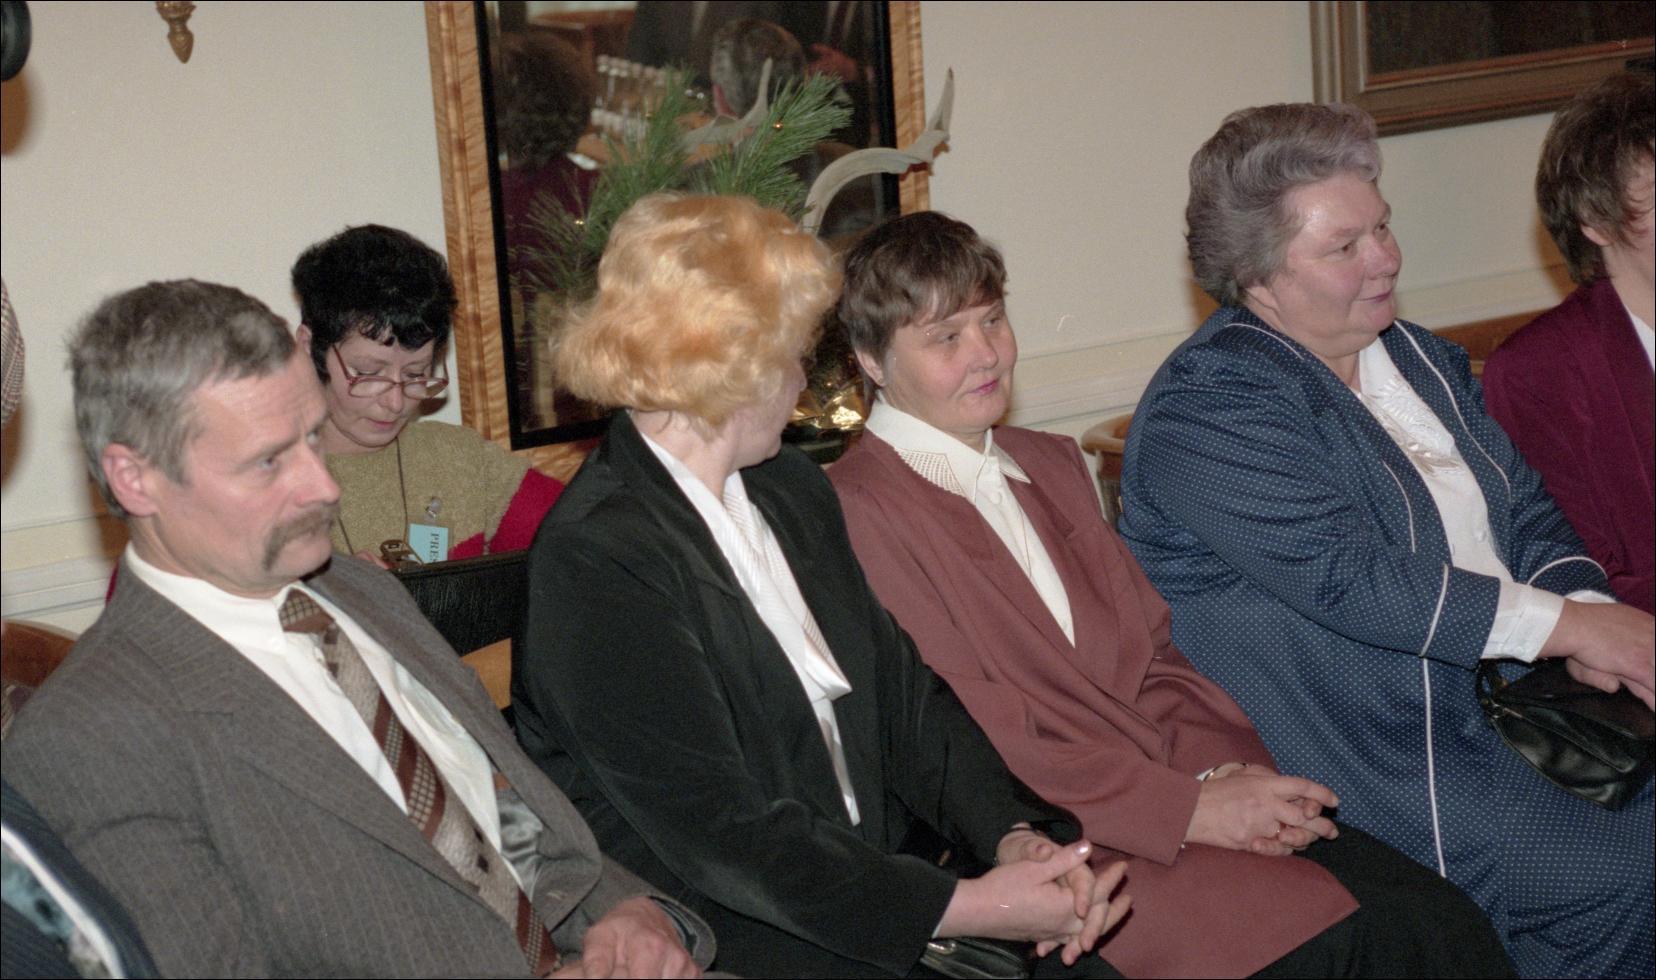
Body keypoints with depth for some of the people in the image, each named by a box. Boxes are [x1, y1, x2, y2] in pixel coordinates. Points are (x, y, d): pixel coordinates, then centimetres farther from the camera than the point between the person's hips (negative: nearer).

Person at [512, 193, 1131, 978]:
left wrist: (1016, 834, -7)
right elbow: (719, 835, -19)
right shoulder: (596, 560, -15)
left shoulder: (791, 488, 13)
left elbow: (905, 693, 10)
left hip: (876, 885, 7)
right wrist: (965, 907, -19)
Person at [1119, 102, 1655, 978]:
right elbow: (1343, 577, -22)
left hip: (1495, 696, 9)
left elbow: (1524, 505, 13)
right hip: (1366, 760, -9)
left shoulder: (1416, 357, 14)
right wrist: (1563, 623, -22)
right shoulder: (1207, 406, -15)